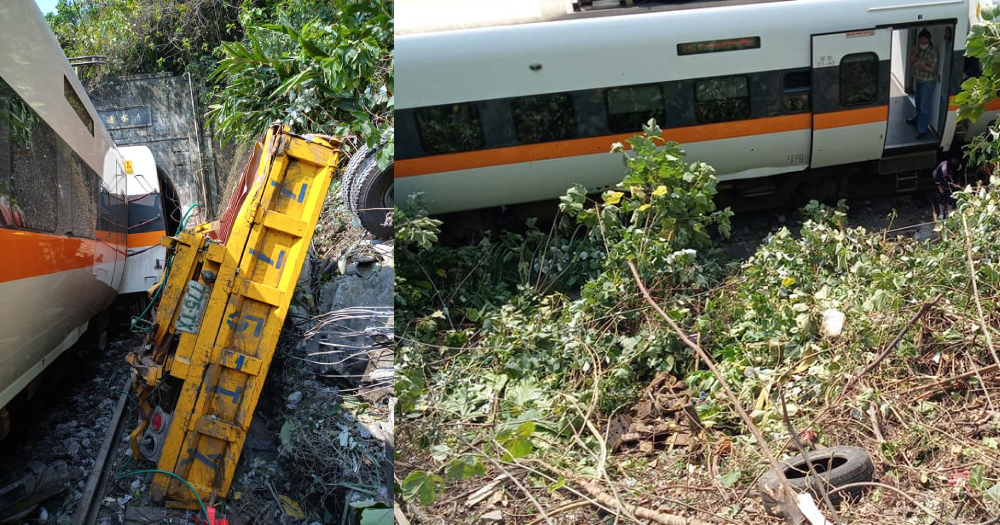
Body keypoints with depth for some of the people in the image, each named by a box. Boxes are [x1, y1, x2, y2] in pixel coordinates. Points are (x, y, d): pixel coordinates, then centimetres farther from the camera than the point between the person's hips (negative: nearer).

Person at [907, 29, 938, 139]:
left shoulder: (933, 52, -22)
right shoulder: (918, 50, -1)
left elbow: (932, 70, -21)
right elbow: (911, 63, -3)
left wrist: (922, 66, -35)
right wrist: (914, 53, -17)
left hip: (928, 82, -8)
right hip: (918, 80, 8)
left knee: (924, 105, -6)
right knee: (918, 102, 26)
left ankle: (922, 130, -3)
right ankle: (917, 119, 48)